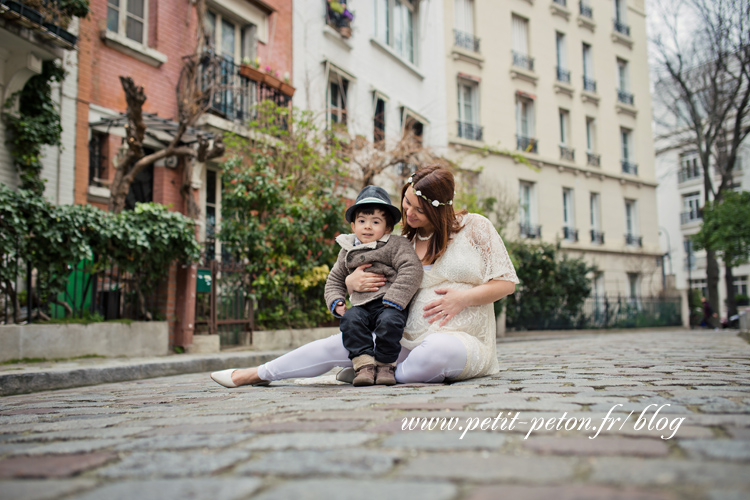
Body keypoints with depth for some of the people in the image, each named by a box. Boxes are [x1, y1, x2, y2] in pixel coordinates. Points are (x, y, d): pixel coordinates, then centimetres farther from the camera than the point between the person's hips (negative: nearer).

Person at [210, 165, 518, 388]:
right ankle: (255, 374, 3)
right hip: (409, 339, 4)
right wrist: (352, 281, -5)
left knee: (436, 350, -41)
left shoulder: (474, 227, 1)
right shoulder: (403, 242, 11)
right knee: (343, 342, -12)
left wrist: (464, 297, -14)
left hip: (463, 339, -3)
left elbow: (506, 282, 2)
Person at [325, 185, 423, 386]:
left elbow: (411, 270, -12)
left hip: (389, 304, -4)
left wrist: (392, 301, -19)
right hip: (361, 306, 4)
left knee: (389, 321, -33)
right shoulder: (348, 252, 18)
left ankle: (385, 365, -15)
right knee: (350, 319, -27)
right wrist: (336, 302, 7)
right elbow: (335, 279, 27)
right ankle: (364, 364, -27)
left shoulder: (397, 245, 0)